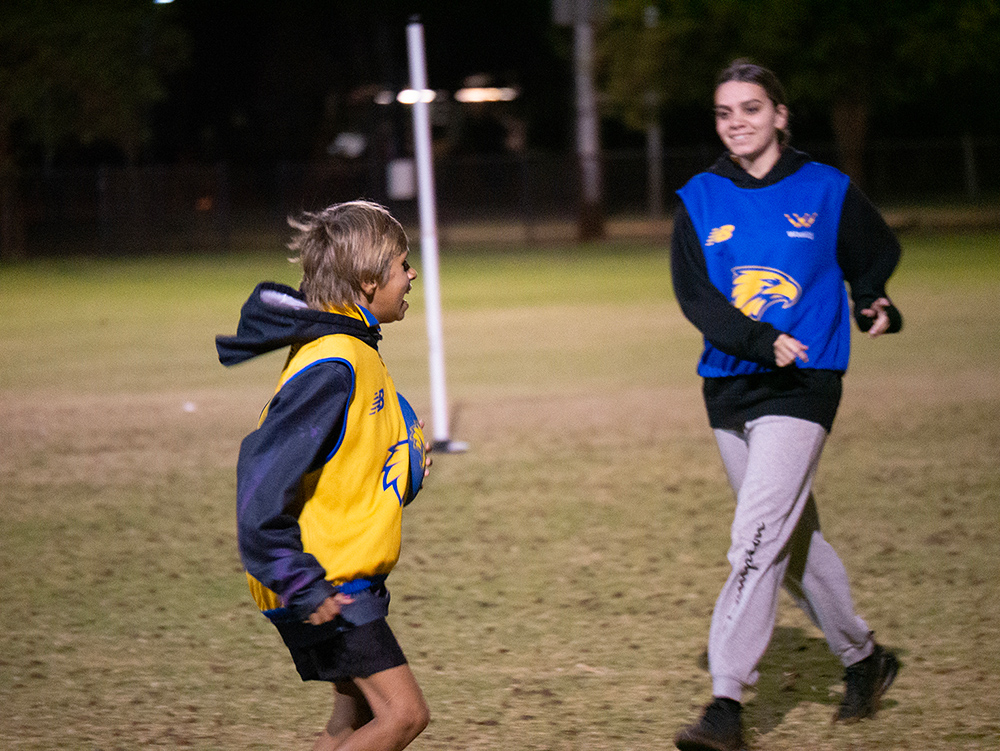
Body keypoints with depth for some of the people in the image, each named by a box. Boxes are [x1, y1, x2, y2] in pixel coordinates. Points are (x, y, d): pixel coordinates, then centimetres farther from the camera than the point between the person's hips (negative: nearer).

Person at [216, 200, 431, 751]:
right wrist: (302, 587, -27)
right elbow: (264, 470, -26)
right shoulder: (331, 368, -21)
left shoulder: (353, 352, 11)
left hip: (347, 578, 10)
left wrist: (401, 470, 12)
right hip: (326, 587, -10)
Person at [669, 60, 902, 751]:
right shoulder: (700, 199, 5)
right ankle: (864, 658, 34)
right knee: (794, 539, 15)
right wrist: (759, 341, -21)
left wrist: (872, 303, -3)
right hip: (729, 388, 4)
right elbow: (693, 292, -6)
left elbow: (876, 253, 18)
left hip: (803, 387, -4)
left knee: (756, 540, -15)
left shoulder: (826, 192, 1)